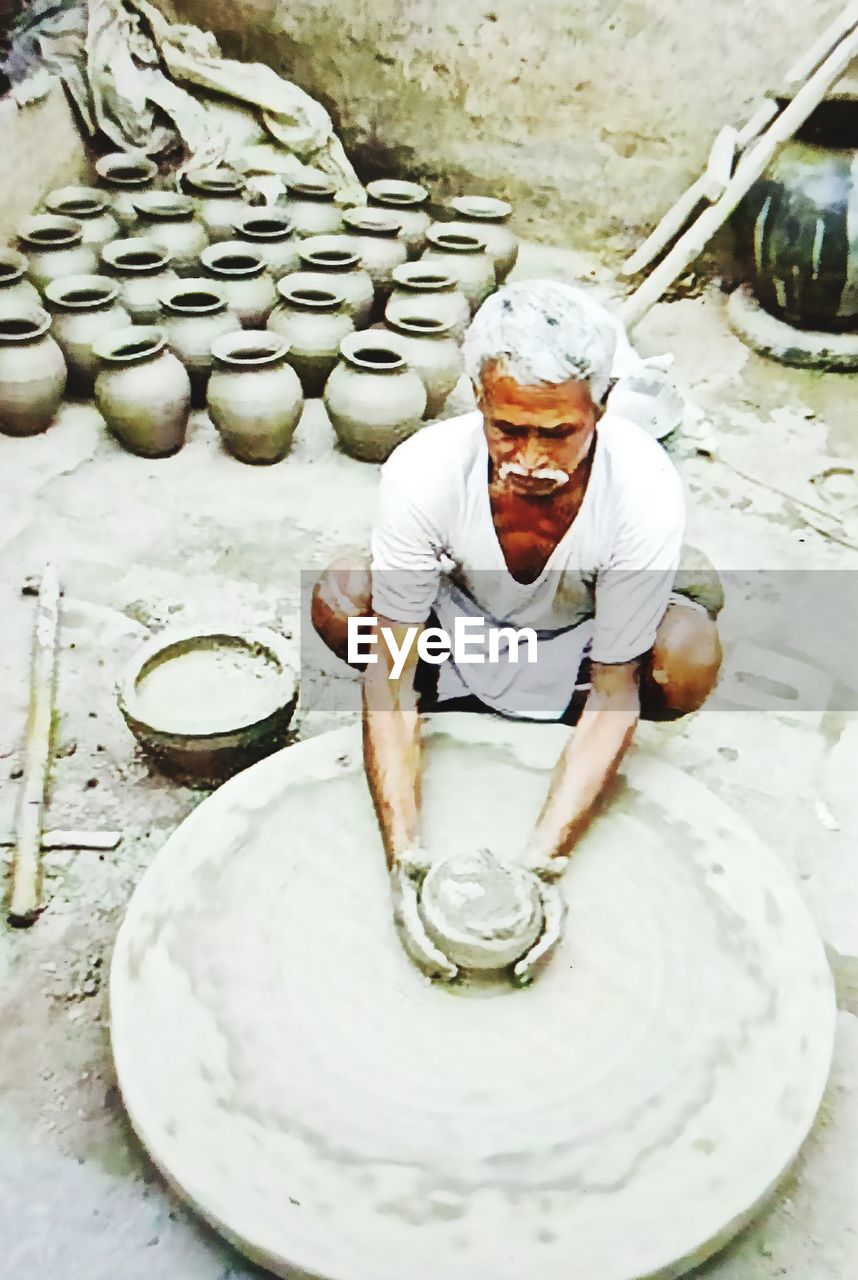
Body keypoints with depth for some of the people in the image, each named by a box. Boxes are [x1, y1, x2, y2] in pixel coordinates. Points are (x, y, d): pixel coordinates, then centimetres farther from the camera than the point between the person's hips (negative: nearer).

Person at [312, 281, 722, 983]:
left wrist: (541, 865, -37)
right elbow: (390, 671, -30)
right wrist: (405, 860, -38)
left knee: (688, 655, -31)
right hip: (460, 623, 1)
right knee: (341, 599, -27)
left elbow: (614, 693, -28)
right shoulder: (423, 471, -33)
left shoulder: (647, 496, -34)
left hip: (576, 642, 0)